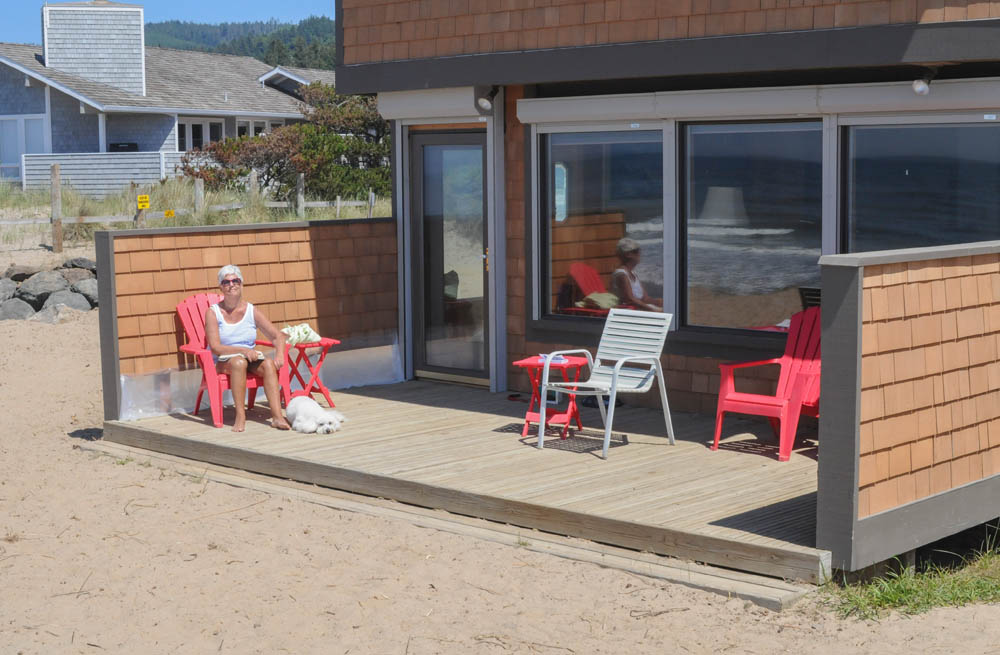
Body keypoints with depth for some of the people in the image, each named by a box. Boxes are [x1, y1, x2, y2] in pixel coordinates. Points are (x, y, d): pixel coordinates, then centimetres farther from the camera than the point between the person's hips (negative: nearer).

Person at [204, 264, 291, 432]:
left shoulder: (252, 311, 5)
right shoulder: (213, 313, -2)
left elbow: (277, 336, 3)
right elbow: (215, 347, -12)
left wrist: (280, 353, -19)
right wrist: (243, 350, -25)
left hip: (250, 358, 3)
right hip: (223, 362, -3)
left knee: (268, 364, -29)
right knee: (239, 361, -37)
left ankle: (277, 416, -39)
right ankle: (240, 416, -38)